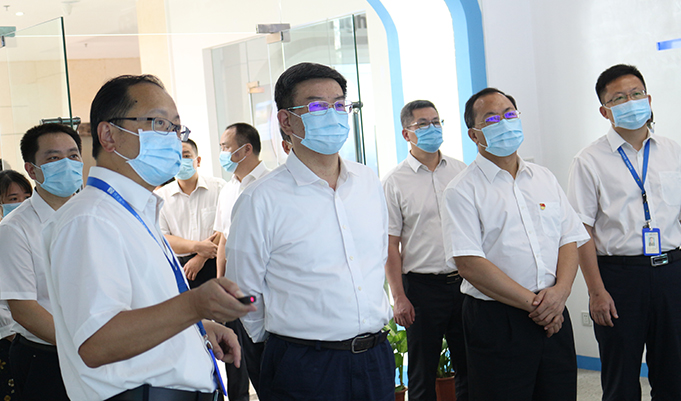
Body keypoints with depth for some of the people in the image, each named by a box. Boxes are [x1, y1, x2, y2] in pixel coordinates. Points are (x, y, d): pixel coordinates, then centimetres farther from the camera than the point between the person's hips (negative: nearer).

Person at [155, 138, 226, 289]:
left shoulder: (219, 187, 4)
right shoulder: (161, 196, 8)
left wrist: (201, 257, -8)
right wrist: (196, 246, -11)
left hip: (212, 266, -1)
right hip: (177, 269, 1)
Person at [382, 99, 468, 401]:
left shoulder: (460, 171, 8)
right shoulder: (395, 182, -3)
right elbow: (391, 244, -5)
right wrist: (399, 297, -10)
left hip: (464, 282, 3)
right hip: (422, 285, -3)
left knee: (469, 366, 11)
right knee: (422, 375, 6)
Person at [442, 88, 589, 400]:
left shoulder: (544, 179, 14)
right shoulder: (462, 191, -4)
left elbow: (570, 240, 10)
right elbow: (469, 264, -13)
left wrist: (560, 291, -9)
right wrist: (532, 302, -14)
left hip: (553, 316, 5)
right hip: (495, 322, -5)